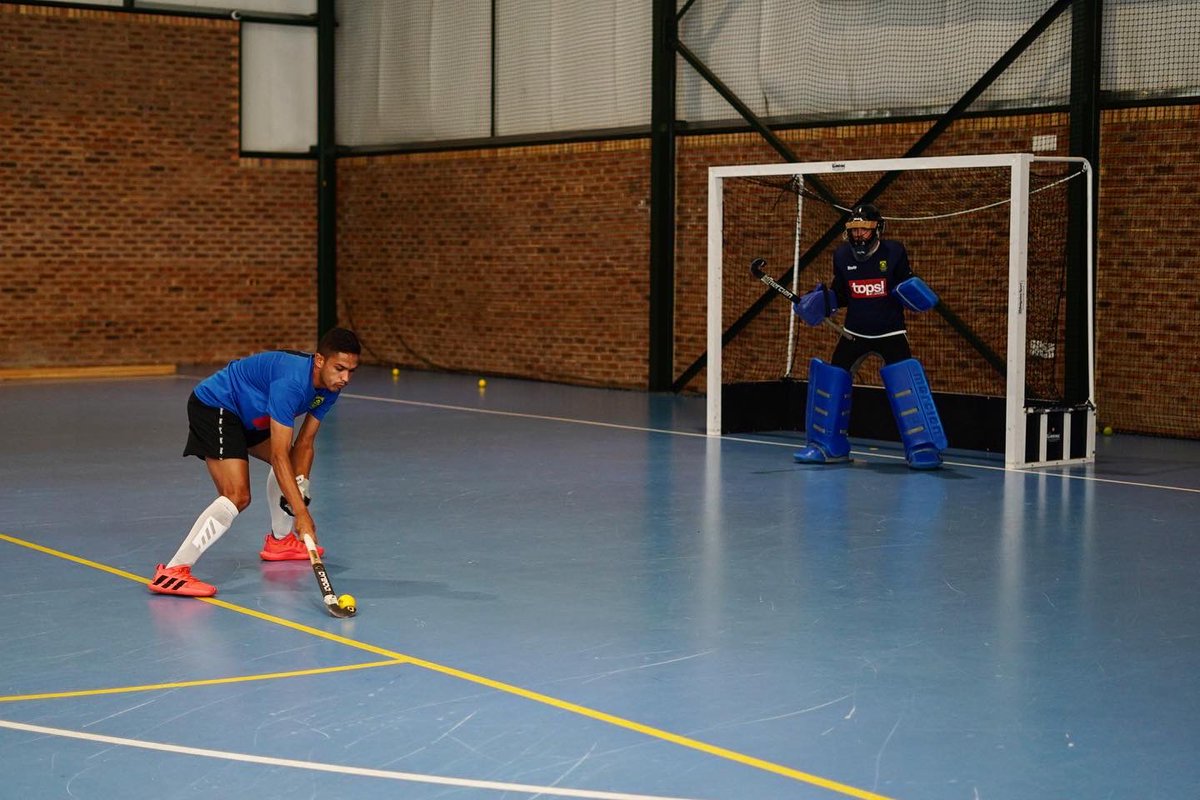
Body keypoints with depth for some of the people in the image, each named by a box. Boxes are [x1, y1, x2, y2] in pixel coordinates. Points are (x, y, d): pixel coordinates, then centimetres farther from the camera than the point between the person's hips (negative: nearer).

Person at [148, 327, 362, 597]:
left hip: (246, 413, 10)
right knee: (237, 496, -22)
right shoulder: (291, 382, -33)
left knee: (295, 464, 19)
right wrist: (301, 513, -34)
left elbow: (304, 443, 1)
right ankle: (172, 572, -27)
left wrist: (300, 486, -13)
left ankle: (280, 540, 37)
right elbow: (279, 456, -33)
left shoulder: (329, 389, -5)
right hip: (214, 407, -10)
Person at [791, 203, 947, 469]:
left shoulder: (893, 252, -9)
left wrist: (915, 294, -22)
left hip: (891, 334, -3)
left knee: (906, 384, -17)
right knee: (831, 380, 0)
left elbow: (907, 293, -1)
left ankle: (922, 447, -9)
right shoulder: (842, 255, 0)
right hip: (855, 334, 3)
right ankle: (829, 446, 14)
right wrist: (820, 303, -7)